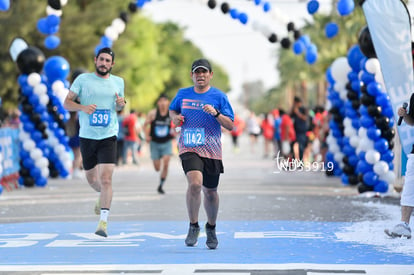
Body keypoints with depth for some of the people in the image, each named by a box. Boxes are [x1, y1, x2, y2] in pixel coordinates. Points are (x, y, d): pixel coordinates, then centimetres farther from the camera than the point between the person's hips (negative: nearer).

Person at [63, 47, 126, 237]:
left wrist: (121, 104, -2)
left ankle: (103, 222, -13)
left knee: (106, 179, -14)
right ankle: (103, 196, 48)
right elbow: (66, 103, 1)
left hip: (108, 137, -1)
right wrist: (82, 107, -18)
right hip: (87, 136, 1)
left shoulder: (118, 82, 8)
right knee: (91, 179, 14)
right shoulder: (83, 79, 1)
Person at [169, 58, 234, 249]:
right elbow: (172, 110, 26)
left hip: (211, 150, 1)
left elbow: (230, 125, -2)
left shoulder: (219, 96, 0)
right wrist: (175, 117, 3)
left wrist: (216, 113, -19)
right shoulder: (182, 94, 7)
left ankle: (211, 227, 37)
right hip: (189, 148, -1)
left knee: (210, 191, 11)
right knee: (195, 183, -24)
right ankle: (193, 226, -7)